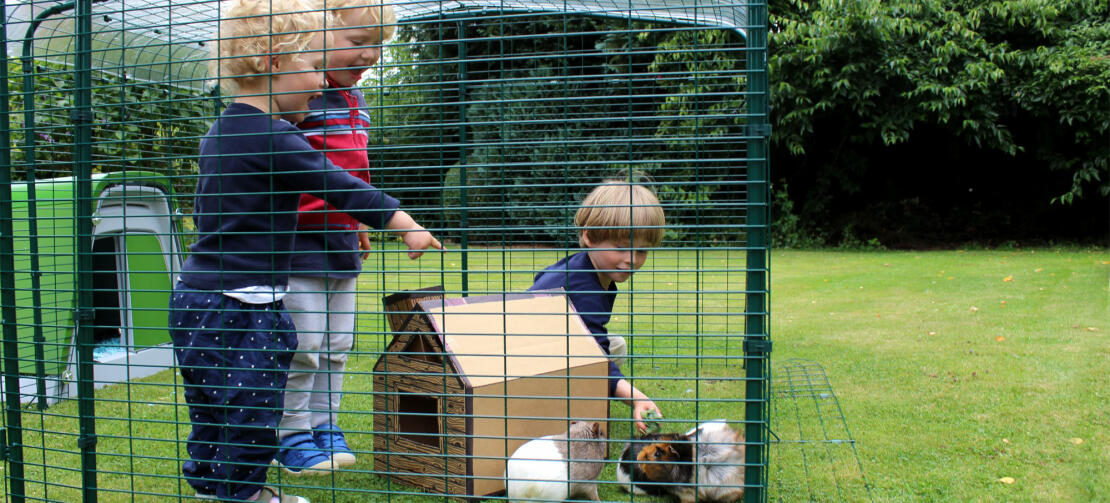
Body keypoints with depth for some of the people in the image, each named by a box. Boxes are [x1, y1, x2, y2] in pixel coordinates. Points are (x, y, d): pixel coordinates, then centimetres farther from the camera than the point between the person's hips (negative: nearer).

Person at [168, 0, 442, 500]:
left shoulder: (218, 133, 12)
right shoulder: (272, 137, -18)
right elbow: (336, 185, -16)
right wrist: (404, 224, -8)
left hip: (194, 292, 10)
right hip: (241, 306, -10)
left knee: (211, 411, 19)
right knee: (251, 411, 2)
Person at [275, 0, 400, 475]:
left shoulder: (353, 97, 14)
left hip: (340, 237, 8)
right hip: (298, 238, -8)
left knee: (336, 345, 13)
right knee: (303, 346, -1)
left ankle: (324, 425, 26)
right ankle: (290, 435, 14)